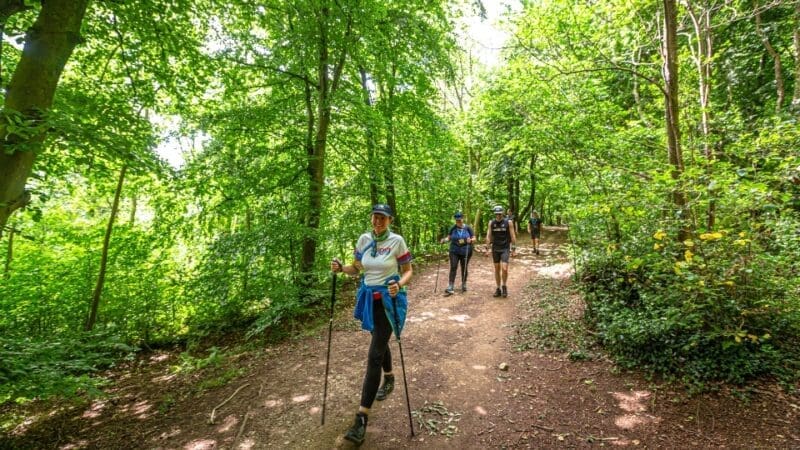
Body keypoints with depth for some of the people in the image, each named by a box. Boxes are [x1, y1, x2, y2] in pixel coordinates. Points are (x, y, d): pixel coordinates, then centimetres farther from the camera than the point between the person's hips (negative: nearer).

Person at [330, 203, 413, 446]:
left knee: (374, 355, -9)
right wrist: (340, 268, -11)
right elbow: (356, 268, 9)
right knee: (380, 342, 24)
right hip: (369, 298, 6)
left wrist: (399, 284, -26)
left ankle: (362, 417, -3)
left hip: (389, 301, -5)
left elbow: (408, 271, -6)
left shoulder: (397, 241, -12)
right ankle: (389, 378, 53)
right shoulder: (364, 239, 1)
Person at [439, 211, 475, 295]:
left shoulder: (468, 228, -2)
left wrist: (470, 240, -22)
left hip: (465, 252, 0)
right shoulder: (452, 228, 3)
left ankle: (464, 285, 28)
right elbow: (449, 237, 8)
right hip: (454, 252, 0)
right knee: (453, 268, -8)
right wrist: (444, 240, -12)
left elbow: (474, 238, 0)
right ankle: (450, 288, -10)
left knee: (464, 268, 10)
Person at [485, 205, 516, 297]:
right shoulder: (491, 223, 1)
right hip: (495, 249, 3)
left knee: (504, 268, -15)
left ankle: (504, 286, 9)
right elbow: (488, 236, 2)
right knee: (497, 269, 8)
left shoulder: (508, 222, -5)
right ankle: (498, 289, 19)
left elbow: (513, 236, -3)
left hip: (505, 249, -3)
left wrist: (514, 249, -5)